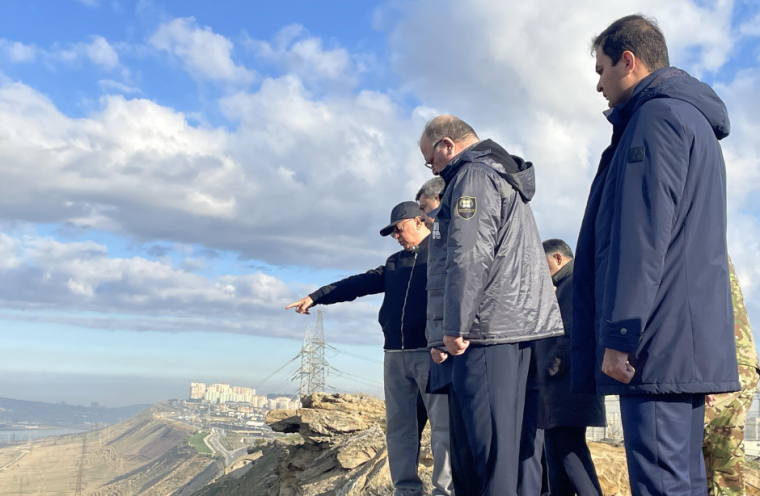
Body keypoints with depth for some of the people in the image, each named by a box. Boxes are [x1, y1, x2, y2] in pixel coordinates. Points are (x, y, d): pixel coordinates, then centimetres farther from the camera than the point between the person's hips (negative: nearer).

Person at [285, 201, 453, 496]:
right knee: (398, 425, 7)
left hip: (431, 352, -6)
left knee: (442, 424, -4)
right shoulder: (395, 262, 22)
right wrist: (316, 297, 13)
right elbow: (360, 283, 19)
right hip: (395, 354, 6)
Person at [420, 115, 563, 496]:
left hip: (488, 328, -10)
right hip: (513, 325, 10)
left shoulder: (473, 176, -5)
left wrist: (454, 327, -17)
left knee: (487, 440, -8)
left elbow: (469, 256, -18)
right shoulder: (503, 178, 27)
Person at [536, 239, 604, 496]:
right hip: (556, 389, 10)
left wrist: (552, 367, -14)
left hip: (569, 386, -10)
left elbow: (574, 333, -20)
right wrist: (546, 371, 13)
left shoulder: (576, 282, -8)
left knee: (571, 453, -9)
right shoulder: (564, 286, 22)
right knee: (556, 456, 10)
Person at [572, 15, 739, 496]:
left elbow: (641, 235, -18)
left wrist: (618, 334, -18)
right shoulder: (696, 122, 25)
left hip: (658, 344, -11)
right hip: (692, 343, 11)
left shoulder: (656, 117, -7)